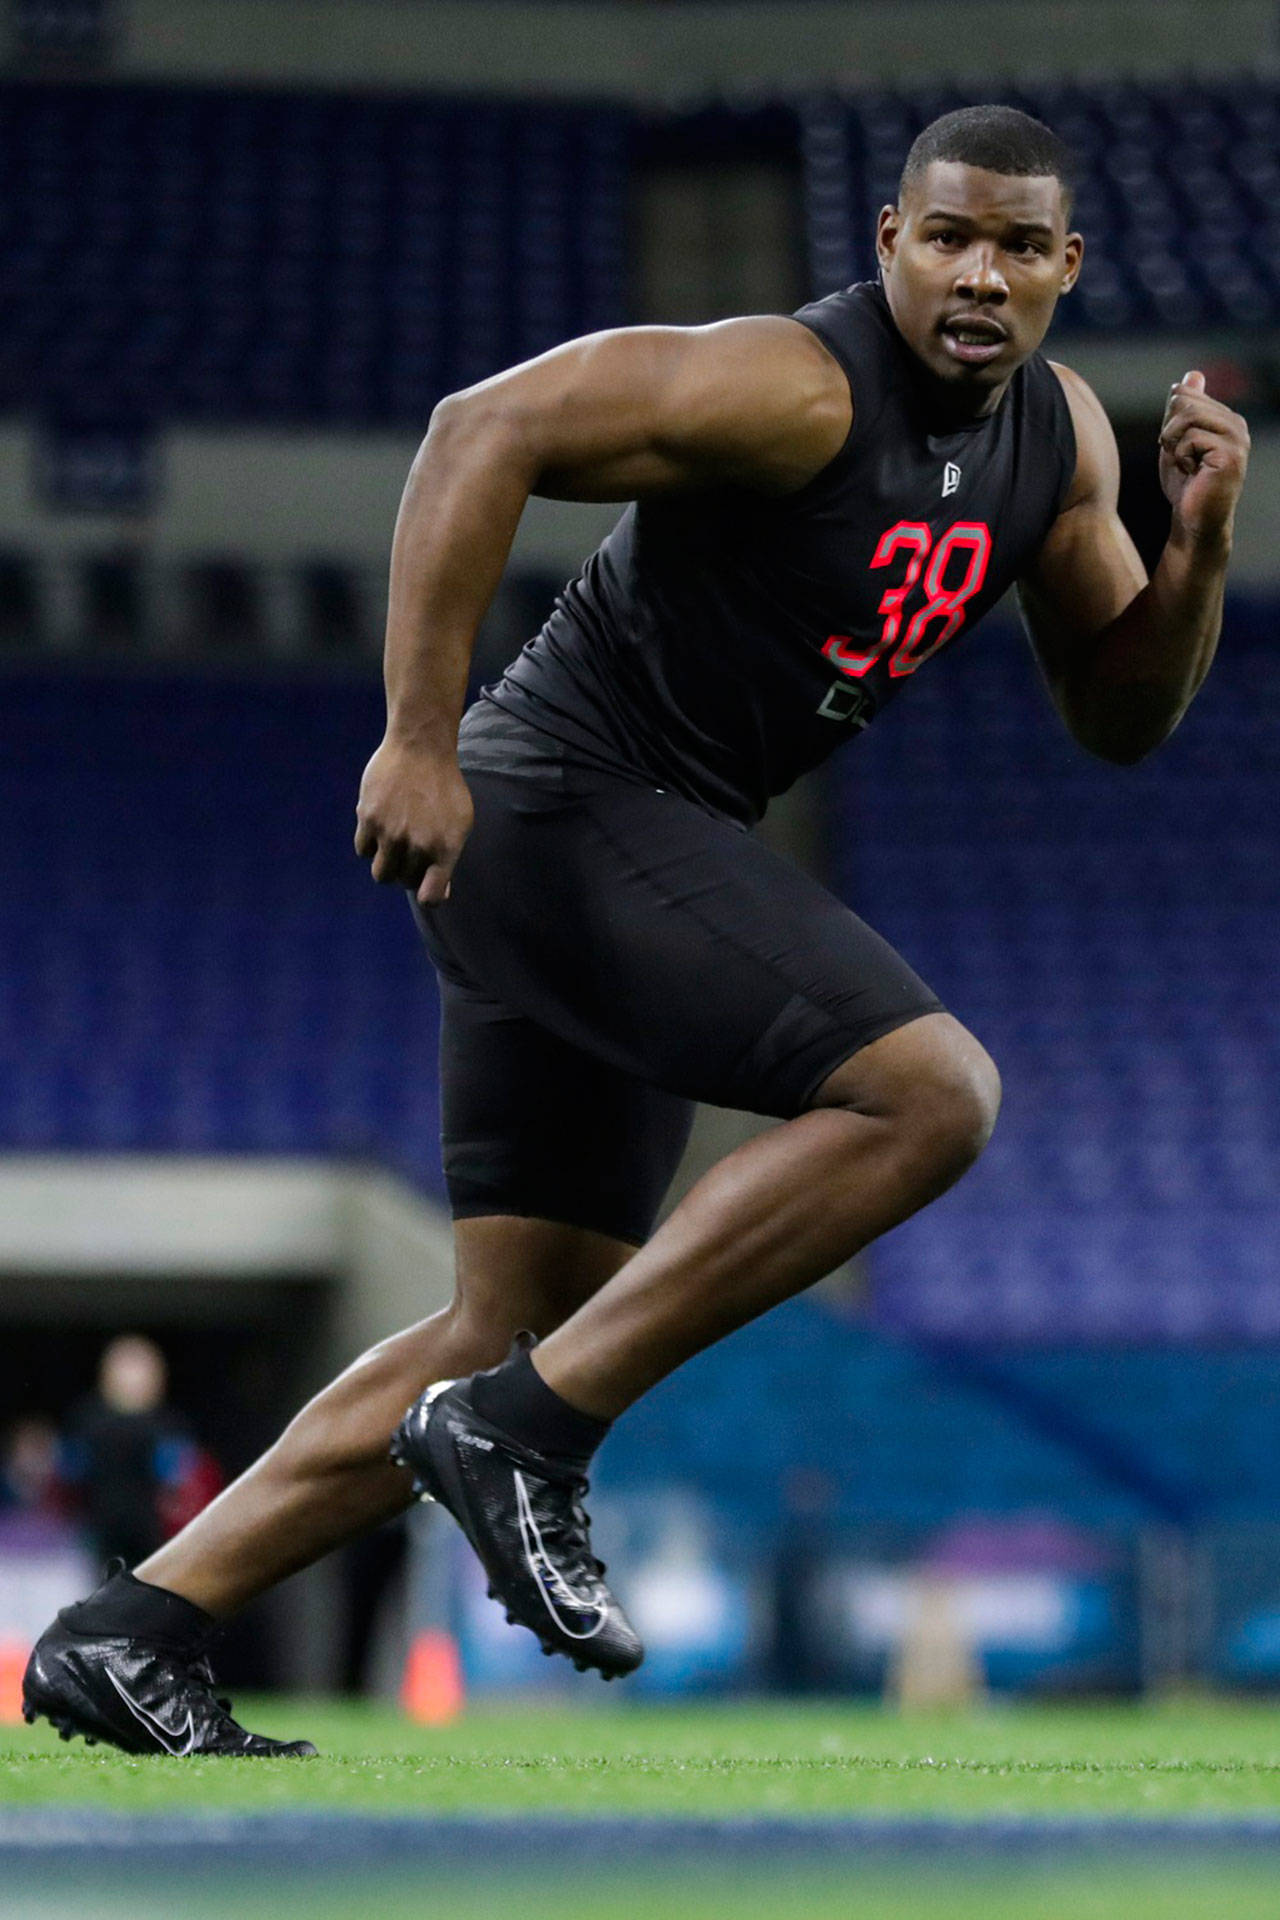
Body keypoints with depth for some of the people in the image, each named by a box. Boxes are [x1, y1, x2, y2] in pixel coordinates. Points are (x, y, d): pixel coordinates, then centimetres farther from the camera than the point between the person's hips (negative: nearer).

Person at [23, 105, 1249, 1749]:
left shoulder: (1058, 438, 9)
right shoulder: (798, 388, -18)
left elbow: (1118, 717, 16)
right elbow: (488, 429, -24)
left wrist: (1199, 541, -3)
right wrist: (418, 740, -28)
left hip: (638, 867, 10)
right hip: (561, 805, -10)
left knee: (511, 1335, 9)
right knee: (931, 1092, -22)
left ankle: (128, 1635, 11)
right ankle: (524, 1432, -18)